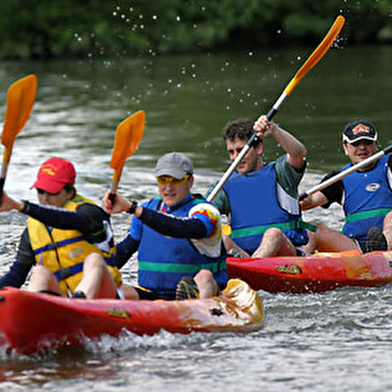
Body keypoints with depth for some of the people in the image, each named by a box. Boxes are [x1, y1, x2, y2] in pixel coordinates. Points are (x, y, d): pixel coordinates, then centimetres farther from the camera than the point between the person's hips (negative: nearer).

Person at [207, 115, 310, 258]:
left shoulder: (278, 173, 8)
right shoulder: (226, 186, 16)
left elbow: (299, 153, -12)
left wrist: (274, 131, -27)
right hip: (243, 251, 3)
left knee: (273, 234, -35)